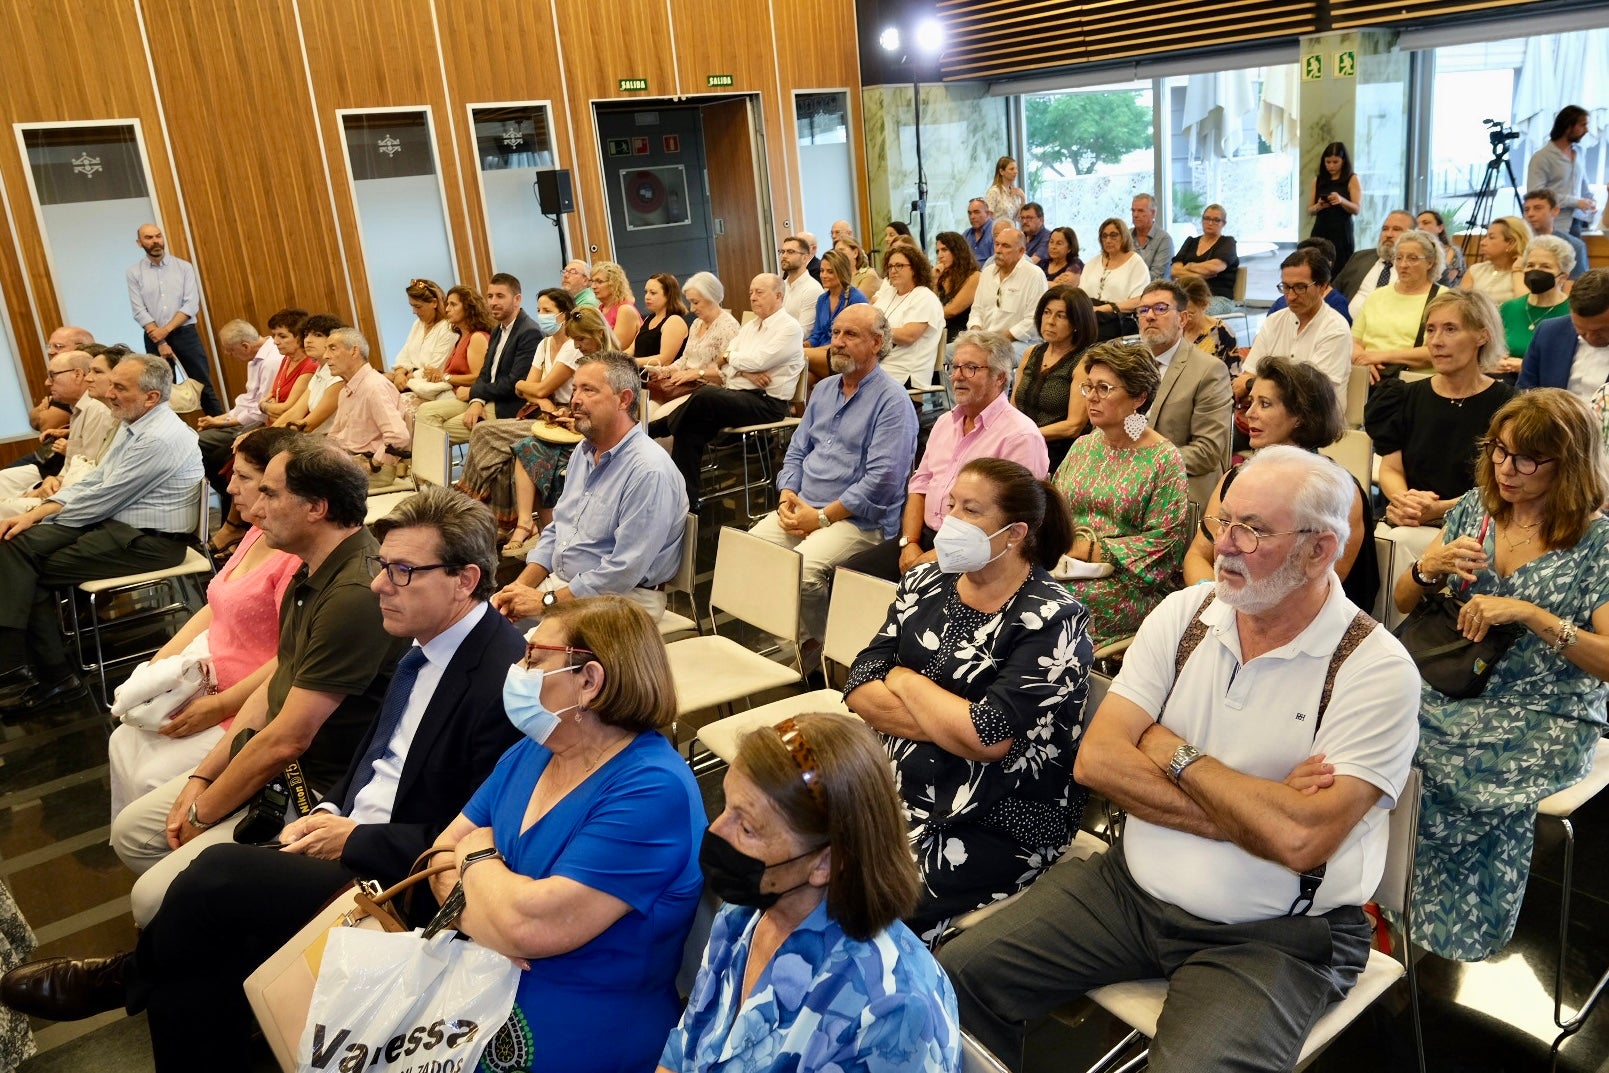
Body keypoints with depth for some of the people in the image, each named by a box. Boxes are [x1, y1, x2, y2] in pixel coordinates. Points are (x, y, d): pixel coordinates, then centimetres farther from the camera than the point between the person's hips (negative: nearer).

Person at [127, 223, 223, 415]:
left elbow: (191, 305, -5)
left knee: (203, 383, 0)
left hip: (185, 333, 0)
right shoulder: (134, 272, 2)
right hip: (154, 338, 1)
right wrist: (160, 342, -12)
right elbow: (139, 312, -4)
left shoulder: (184, 267, 3)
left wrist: (166, 330, -15)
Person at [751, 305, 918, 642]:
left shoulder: (892, 399, -10)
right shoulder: (824, 389, 17)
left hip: (859, 520, -7)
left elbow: (882, 479, -18)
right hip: (803, 507, 7)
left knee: (802, 569, -31)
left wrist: (822, 517, -16)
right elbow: (797, 451, 21)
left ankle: (815, 647, -6)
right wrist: (787, 495, 0)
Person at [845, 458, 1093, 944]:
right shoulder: (924, 584, 6)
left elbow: (988, 738, -22)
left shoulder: (1053, 620, -13)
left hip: (1000, 826, -6)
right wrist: (950, 723, -14)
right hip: (895, 790, 6)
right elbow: (859, 689, 0)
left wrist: (905, 681, -8)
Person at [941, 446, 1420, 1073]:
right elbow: (1095, 760, -8)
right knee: (953, 975, -6)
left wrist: (1176, 753, -12)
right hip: (1130, 885, 5)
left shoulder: (1377, 670, -13)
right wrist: (1249, 813, -16)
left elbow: (1300, 838, -25)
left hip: (1272, 938, -4)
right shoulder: (1185, 614, 0)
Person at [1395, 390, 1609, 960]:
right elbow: (1403, 602, 11)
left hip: (1549, 720, -3)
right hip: (1459, 692, 3)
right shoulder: (1475, 507, 6)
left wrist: (1529, 615, -23)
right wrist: (1430, 568, -10)